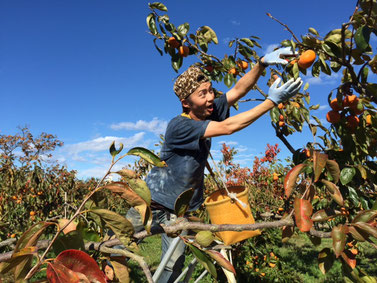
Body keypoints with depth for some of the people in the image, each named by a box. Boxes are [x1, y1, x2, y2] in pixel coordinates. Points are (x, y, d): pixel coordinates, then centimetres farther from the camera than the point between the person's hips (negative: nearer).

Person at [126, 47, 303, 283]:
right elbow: (227, 127, -35)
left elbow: (239, 90, -16)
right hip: (152, 200, -4)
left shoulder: (209, 113, -7)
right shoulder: (179, 126, -27)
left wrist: (262, 64, -33)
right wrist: (272, 101, -34)